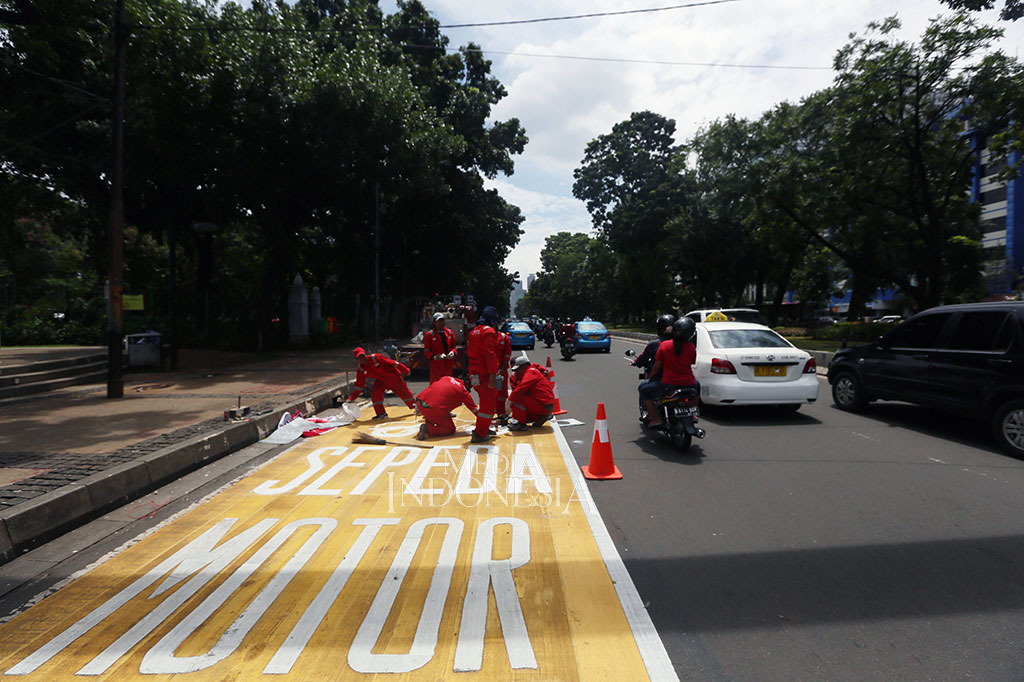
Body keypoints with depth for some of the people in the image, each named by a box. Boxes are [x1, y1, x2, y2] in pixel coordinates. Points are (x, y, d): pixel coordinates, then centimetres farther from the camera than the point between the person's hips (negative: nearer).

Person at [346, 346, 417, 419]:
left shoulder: (375, 357, -25)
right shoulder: (361, 369, -8)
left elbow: (391, 362, -22)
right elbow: (359, 384, -1)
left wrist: (405, 370, -19)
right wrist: (352, 398, -5)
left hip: (393, 377, -4)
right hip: (381, 380, 4)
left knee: (403, 391, 5)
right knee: (375, 392, -18)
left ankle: (414, 406, 29)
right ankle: (381, 413, -5)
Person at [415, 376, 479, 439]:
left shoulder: (446, 378, 20)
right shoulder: (463, 391, 5)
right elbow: (473, 409, 12)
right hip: (434, 408, -7)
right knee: (451, 430, 12)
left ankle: (427, 425, 19)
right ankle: (427, 429, -6)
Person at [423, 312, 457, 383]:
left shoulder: (450, 333, 11)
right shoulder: (429, 335, 0)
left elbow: (454, 346, 16)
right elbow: (426, 350, -2)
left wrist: (453, 352, -7)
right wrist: (434, 357, -20)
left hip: (449, 365, 4)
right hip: (436, 365, -4)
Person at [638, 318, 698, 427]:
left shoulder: (664, 345, -6)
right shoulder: (691, 347, -2)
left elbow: (657, 366, 1)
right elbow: (692, 363, 14)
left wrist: (650, 376, 20)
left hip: (668, 384, -3)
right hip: (688, 384, 3)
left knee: (644, 389, 15)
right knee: (697, 385, 38)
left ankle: (655, 417, 6)